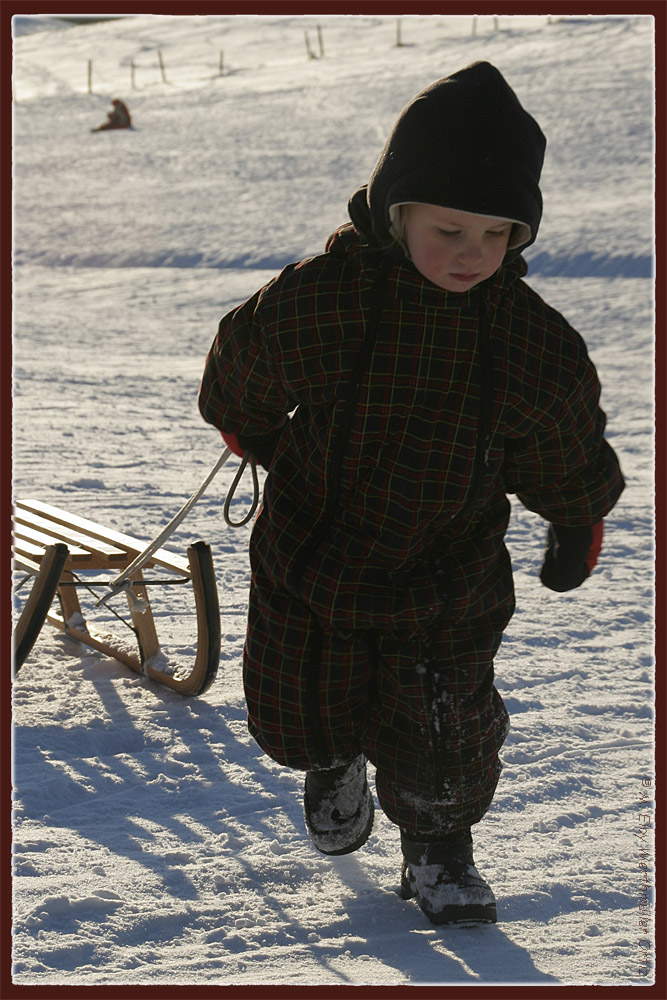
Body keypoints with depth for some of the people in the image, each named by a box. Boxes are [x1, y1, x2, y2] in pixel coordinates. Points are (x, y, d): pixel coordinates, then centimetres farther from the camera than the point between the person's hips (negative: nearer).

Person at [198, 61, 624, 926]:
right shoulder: (310, 304, -22)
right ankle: (334, 761, 52)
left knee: (442, 736, 3)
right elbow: (239, 383, 1)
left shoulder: (537, 346, -17)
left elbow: (568, 461, 2)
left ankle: (438, 848, 34)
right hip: (310, 570, 0)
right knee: (298, 718, 14)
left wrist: (575, 531, 14)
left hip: (448, 585, 0)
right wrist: (251, 436, 19)